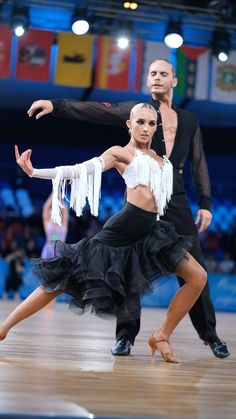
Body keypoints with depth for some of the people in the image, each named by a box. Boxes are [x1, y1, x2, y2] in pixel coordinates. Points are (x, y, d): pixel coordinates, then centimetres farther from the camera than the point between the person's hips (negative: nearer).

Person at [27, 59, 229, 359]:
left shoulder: (189, 120, 14)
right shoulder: (138, 110, 6)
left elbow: (199, 164, 13)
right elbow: (98, 111, -8)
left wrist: (205, 203, 4)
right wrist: (57, 105, -22)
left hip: (176, 199, 2)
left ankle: (210, 335, 11)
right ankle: (126, 335, 7)